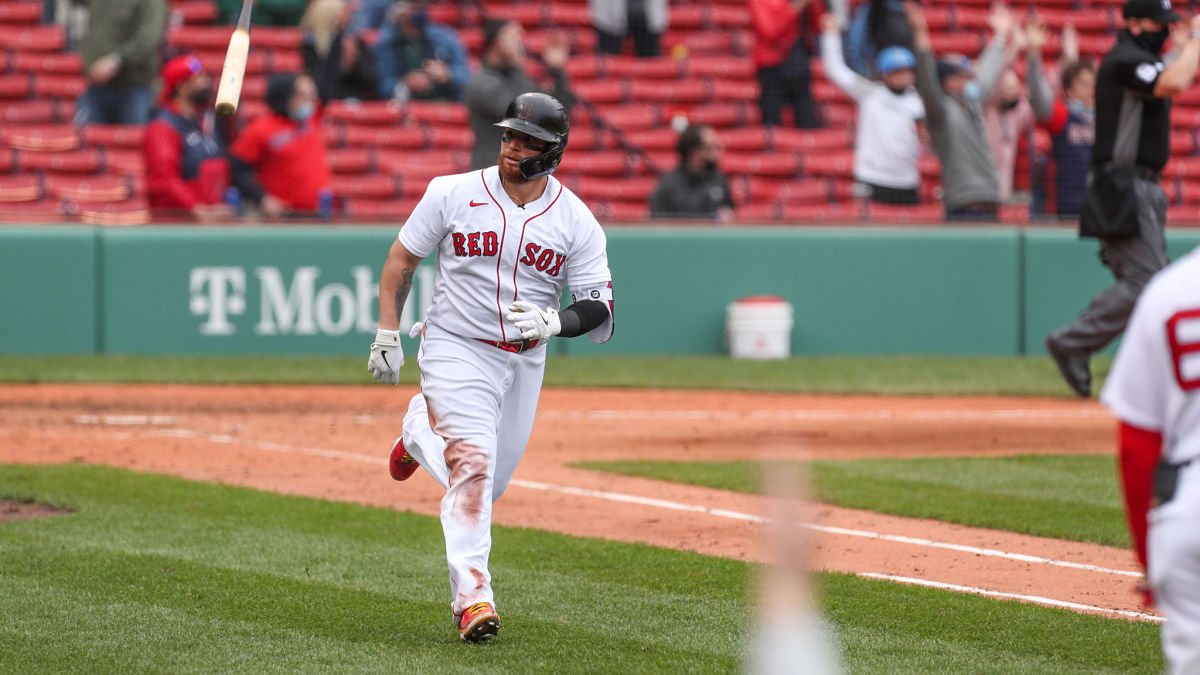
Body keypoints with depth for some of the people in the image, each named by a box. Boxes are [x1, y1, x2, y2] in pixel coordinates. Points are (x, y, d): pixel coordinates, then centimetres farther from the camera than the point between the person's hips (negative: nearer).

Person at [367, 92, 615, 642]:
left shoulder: (577, 221, -5)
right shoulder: (453, 194, -7)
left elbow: (599, 310, -7)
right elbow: (403, 258, 5)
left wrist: (553, 322, -27)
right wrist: (387, 334, -1)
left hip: (524, 362, 3)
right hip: (456, 350, -3)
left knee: (486, 487, 14)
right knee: (472, 463, -23)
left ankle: (420, 432, 45)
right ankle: (472, 597, -26)